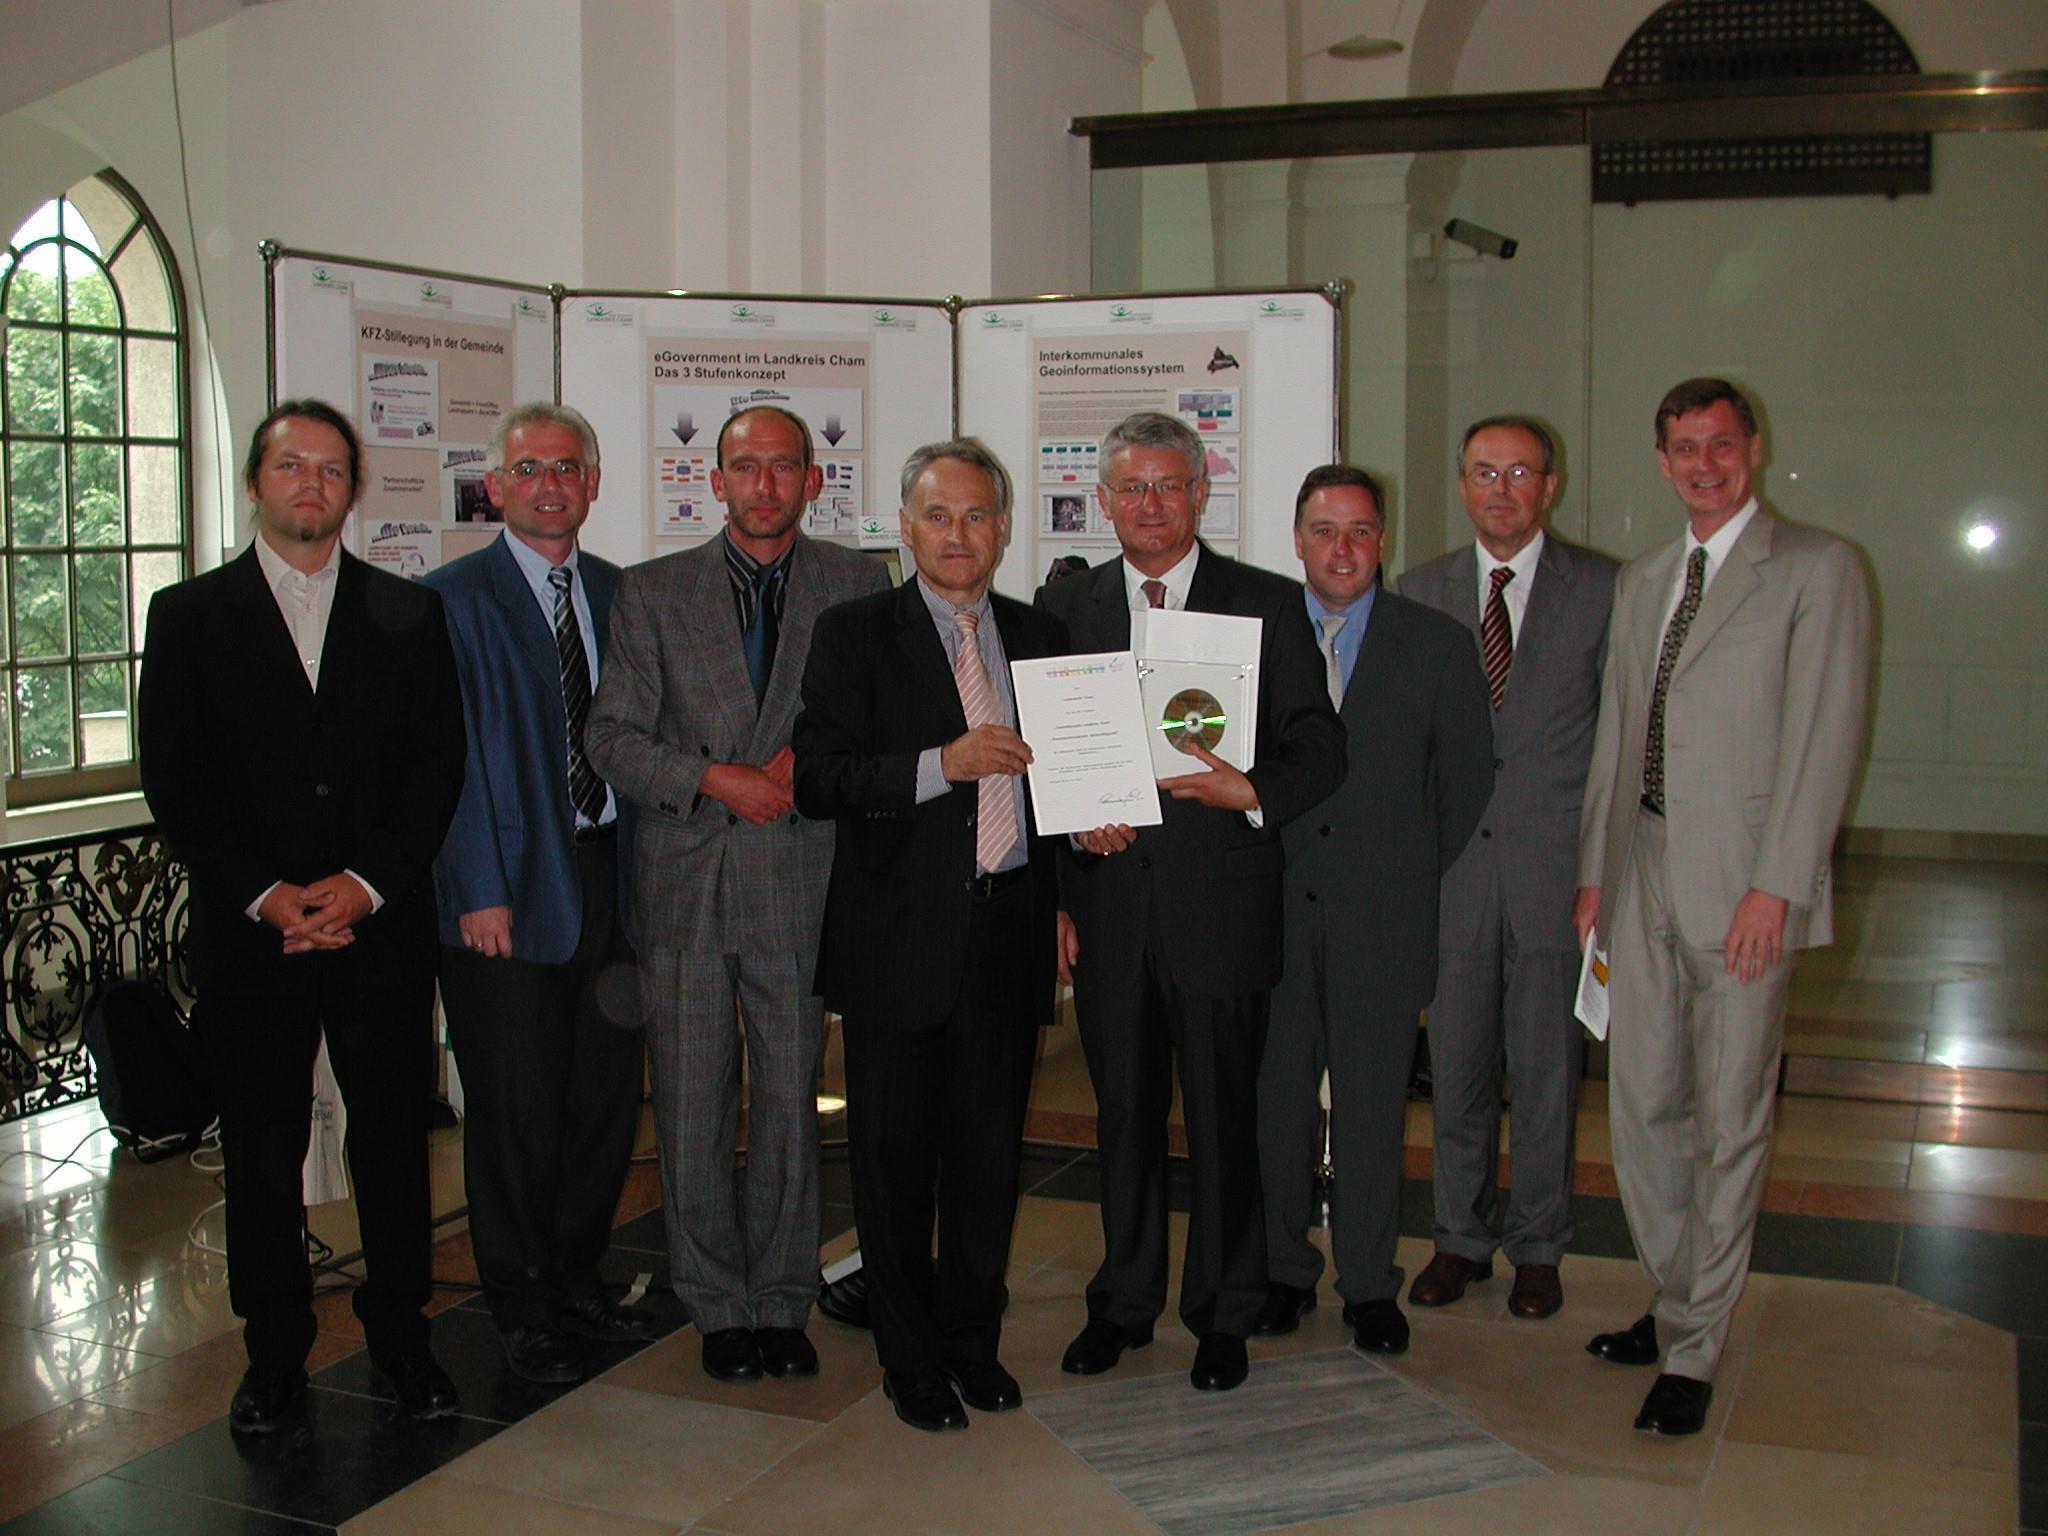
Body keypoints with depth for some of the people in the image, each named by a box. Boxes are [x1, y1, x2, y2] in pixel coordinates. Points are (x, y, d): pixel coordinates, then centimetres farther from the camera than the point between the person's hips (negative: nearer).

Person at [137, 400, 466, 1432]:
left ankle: (398, 1331, 21)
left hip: (383, 926, 1)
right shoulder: (189, 615, 7)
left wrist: (365, 882, -9)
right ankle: (275, 1352, 20)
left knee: (395, 1136, 6)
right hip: (250, 933, 0)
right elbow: (173, 780, 0)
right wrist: (264, 894, -11)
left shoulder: (409, 613, 9)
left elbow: (439, 765, 3)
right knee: (261, 1151, 6)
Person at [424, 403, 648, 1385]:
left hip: (607, 871, 5)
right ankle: (524, 1311, 21)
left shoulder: (619, 594, 11)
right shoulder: (453, 599, -5)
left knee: (609, 1092, 12)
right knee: (516, 1108, 4)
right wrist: (480, 891, -15)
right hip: (509, 888, -5)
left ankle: (575, 1276, 31)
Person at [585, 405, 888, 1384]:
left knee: (792, 1109, 7)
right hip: (685, 887, 0)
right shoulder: (652, 593, 7)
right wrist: (714, 778, -11)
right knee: (692, 1117, 5)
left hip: (801, 884, 0)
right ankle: (719, 1309, 20)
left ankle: (782, 1304, 22)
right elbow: (611, 740, 3)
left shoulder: (859, 587, 6)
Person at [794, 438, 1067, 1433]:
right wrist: (943, 763, -22)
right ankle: (911, 1360, 22)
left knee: (991, 1151, 11)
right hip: (902, 938, -3)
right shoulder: (854, 636, -1)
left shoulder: (1041, 638, 11)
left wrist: (1060, 895, 5)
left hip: (1009, 931, 3)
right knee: (895, 1157, 6)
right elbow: (819, 782, -11)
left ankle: (972, 1340, 29)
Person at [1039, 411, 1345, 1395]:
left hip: (1219, 903, -2)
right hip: (1106, 900, 2)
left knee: (1222, 1117, 5)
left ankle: (1224, 1315, 23)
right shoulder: (1064, 609, 9)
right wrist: (1074, 825, -7)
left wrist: (1249, 791, -18)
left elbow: (1319, 751, 0)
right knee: (1123, 1112, 13)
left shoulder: (1268, 605, 3)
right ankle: (1124, 1302, 29)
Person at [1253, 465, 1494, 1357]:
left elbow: (1468, 774, 9)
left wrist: (1413, 871, 8)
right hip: (1274, 906, 1)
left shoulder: (1437, 645, 3)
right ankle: (1284, 1271, 23)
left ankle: (1369, 1285, 18)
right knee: (1277, 1094, 7)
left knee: (1372, 1101, 5)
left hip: (1383, 913, -1)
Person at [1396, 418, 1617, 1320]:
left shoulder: (1601, 590, 0)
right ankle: (1462, 1238, 25)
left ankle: (1538, 1246, 23)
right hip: (1452, 867, 2)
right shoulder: (1420, 592, 7)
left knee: (1547, 1070, 7)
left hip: (1555, 866, -2)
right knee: (1457, 1067, 10)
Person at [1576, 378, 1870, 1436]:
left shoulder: (1816, 569, -3)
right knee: (1640, 1102, 12)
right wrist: (1595, 869, 14)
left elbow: (1823, 739, -10)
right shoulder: (1639, 583, 17)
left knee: (1728, 1118, 0)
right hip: (1644, 872, 6)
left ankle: (1692, 1353, 10)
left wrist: (1776, 883, -16)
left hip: (1744, 882, -6)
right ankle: (1674, 1299, 30)